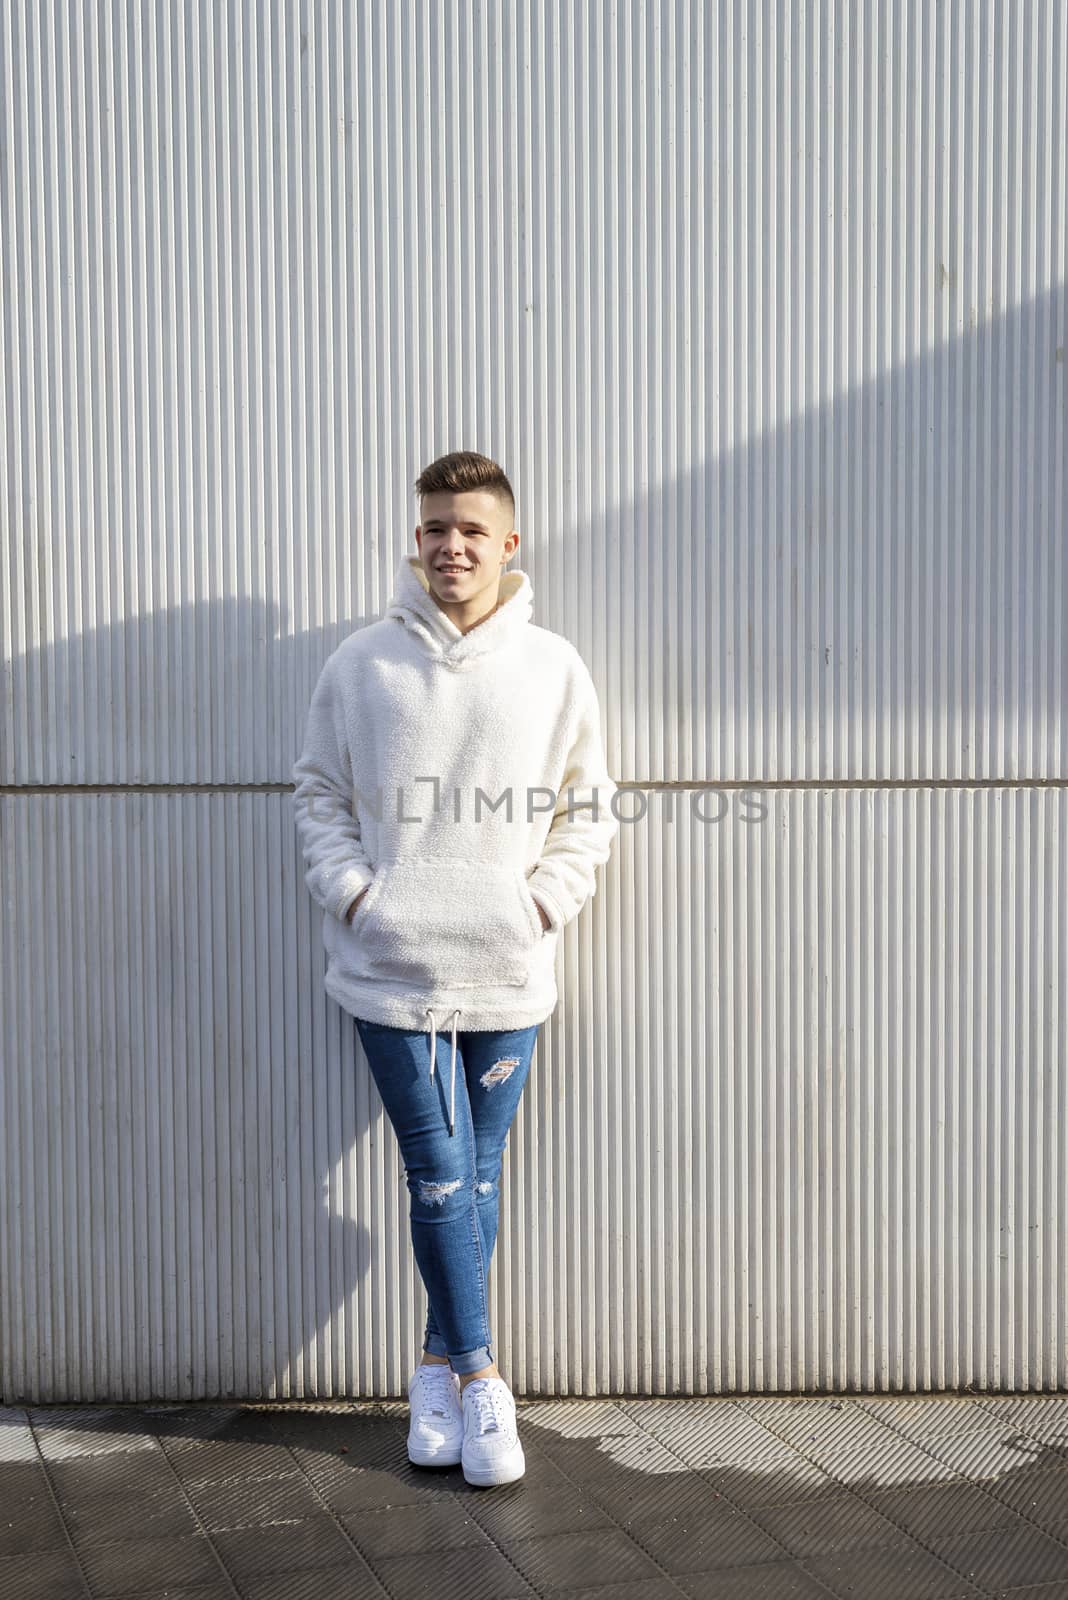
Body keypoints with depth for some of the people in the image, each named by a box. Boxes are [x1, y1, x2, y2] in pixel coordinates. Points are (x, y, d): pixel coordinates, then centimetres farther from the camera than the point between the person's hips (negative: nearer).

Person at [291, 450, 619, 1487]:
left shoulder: (555, 670, 2)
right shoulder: (360, 665, 1)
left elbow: (587, 812, 9)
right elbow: (318, 794, 9)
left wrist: (542, 900, -4)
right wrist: (352, 891, -5)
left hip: (506, 973, 1)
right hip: (390, 969, -1)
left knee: (476, 1177, 10)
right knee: (439, 1177, 0)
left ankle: (442, 1362, 28)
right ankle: (476, 1380, 15)